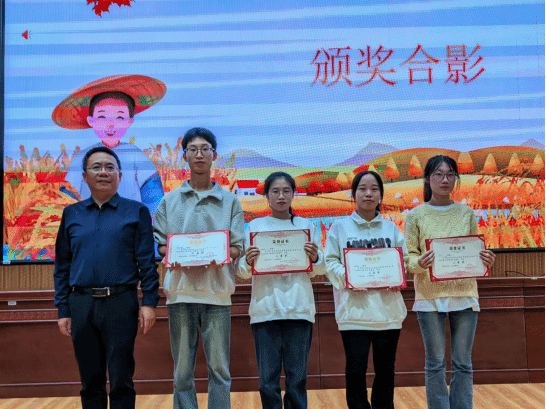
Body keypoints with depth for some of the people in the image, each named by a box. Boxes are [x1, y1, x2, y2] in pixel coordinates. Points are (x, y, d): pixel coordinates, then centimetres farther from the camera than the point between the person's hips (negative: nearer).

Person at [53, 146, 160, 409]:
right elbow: (62, 267, 13)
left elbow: (147, 262, 1)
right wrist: (63, 310, 7)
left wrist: (149, 301, -9)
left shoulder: (136, 212, 5)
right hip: (81, 306, 3)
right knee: (90, 381, 10)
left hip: (120, 303, -3)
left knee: (121, 381, 0)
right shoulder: (71, 214, 13)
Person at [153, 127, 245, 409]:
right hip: (181, 290, 1)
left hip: (217, 292, 0)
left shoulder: (229, 201, 10)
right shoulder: (169, 201, 11)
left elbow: (238, 248, 5)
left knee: (219, 367, 1)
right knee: (182, 369, 5)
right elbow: (159, 245, 10)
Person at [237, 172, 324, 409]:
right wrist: (248, 262, -15)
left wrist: (315, 258, -10)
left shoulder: (306, 226, 12)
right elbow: (242, 272, 6)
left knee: (297, 378, 2)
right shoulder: (255, 226, 9)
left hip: (299, 309, 1)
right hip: (265, 308, 0)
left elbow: (318, 271, 10)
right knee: (268, 379, 1)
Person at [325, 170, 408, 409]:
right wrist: (346, 277, -17)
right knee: (356, 369, -2)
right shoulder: (340, 228, 4)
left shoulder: (391, 228, 11)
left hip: (388, 310, 2)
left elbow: (404, 260, 10)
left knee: (385, 370, 10)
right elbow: (330, 262, 0)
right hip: (354, 311, -2)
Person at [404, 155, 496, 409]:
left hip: (464, 294, 2)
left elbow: (476, 252, 11)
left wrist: (486, 261, -11)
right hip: (430, 296, -2)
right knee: (435, 363, 4)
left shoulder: (467, 214, 8)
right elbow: (409, 257, 0)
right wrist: (420, 263, -21)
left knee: (462, 363, 7)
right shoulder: (416, 216, 1)